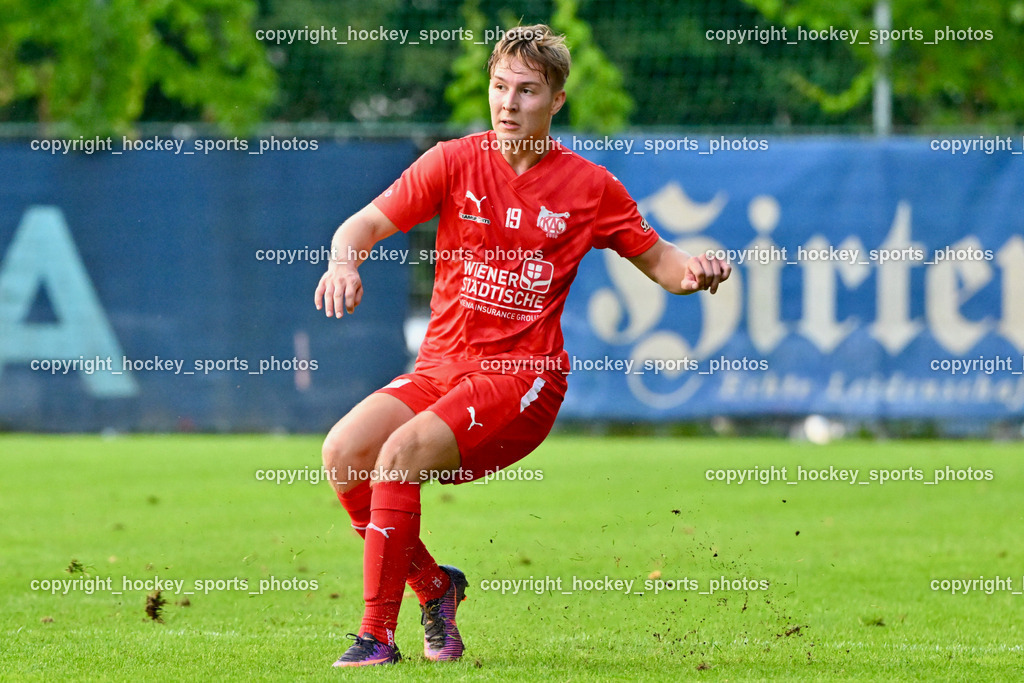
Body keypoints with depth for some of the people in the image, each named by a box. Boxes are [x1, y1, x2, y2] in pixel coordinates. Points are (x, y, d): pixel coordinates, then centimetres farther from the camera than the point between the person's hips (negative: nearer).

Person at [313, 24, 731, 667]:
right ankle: (433, 585, 3)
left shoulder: (590, 186, 3)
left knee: (400, 452, -27)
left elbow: (656, 260, 13)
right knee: (344, 451, -19)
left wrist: (694, 269, -11)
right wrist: (344, 259, -24)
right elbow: (367, 223, -1)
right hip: (441, 365, 4)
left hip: (525, 378, -4)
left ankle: (379, 633, -23)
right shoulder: (455, 161, 4)